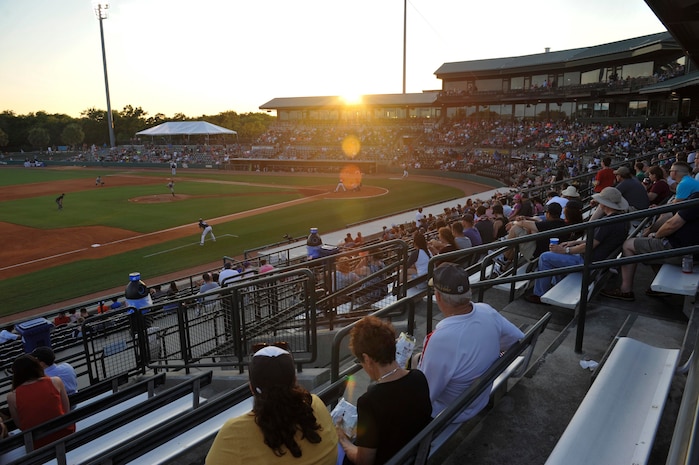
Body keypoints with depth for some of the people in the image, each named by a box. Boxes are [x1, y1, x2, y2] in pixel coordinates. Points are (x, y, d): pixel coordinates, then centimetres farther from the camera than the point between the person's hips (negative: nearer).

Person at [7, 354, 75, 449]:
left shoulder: (12, 396, -7)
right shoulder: (55, 381, -8)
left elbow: (20, 426, 2)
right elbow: (67, 411, 1)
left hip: (38, 444, 2)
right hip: (64, 434, -1)